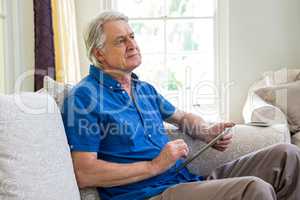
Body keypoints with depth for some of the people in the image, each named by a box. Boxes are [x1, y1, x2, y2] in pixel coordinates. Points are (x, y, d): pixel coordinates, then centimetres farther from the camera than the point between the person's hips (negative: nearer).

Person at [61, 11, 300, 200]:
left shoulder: (144, 89, 18)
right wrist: (155, 166, -15)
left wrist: (207, 131, 9)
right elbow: (83, 174, -16)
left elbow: (182, 117, 33)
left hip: (187, 179, 8)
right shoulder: (84, 96, -8)